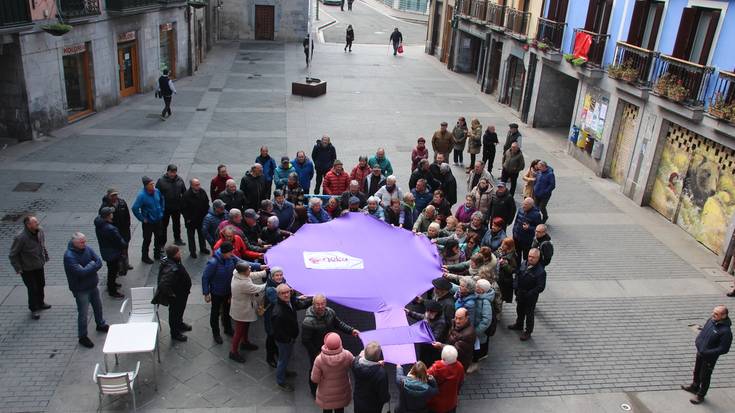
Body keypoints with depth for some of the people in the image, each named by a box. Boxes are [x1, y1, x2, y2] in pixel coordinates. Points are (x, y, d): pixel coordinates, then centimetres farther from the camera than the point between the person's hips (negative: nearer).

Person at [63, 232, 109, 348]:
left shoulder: (87, 248, -6)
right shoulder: (69, 256, -25)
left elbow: (99, 263, -10)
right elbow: (81, 272, -32)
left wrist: (87, 268, -23)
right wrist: (92, 265, -18)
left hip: (93, 285, 7)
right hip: (80, 289, -7)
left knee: (98, 306, 24)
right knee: (83, 313, 4)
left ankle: (101, 324, 48)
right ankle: (82, 337, 20)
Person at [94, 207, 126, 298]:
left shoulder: (98, 225, -7)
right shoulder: (110, 229, -35)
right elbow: (120, 241, -26)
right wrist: (125, 245, -2)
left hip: (105, 252, 9)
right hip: (113, 254, -9)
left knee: (111, 269, 28)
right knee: (113, 271, 7)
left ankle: (111, 284, 48)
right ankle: (112, 291, 20)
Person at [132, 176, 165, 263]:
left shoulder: (157, 191, -7)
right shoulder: (142, 195, -24)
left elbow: (162, 200, 14)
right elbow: (135, 208, -24)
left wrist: (161, 211, 10)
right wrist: (142, 219, -18)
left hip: (158, 220, 6)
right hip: (148, 222, -6)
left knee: (159, 238, 18)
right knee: (147, 240, 8)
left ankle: (157, 254, 37)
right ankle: (145, 257, 26)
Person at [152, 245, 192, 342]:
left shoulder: (174, 261, -9)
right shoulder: (171, 269, -39)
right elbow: (163, 285, -43)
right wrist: (171, 295, -27)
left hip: (182, 294, 9)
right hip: (176, 297, -9)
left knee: (180, 310, 32)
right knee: (174, 313, 15)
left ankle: (180, 324, 57)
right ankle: (175, 333, 36)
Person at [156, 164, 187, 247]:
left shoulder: (179, 180, -2)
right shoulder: (161, 181, -12)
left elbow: (184, 193, 7)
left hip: (177, 207, 3)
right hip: (165, 208, -3)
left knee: (177, 224, 19)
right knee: (163, 225, 6)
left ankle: (177, 239, 37)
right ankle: (162, 243, 16)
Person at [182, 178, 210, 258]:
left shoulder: (202, 192, -6)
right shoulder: (187, 195, -21)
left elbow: (207, 203, 8)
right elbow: (183, 208, -16)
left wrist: (206, 214, 4)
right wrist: (187, 218, -15)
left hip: (202, 218, 5)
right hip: (191, 220, -5)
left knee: (202, 234, 20)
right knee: (191, 235, 10)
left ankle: (203, 248, 38)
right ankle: (192, 251, 23)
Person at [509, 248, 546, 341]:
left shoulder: (540, 271, -25)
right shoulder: (524, 264, -6)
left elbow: (540, 287, -23)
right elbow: (517, 275, 7)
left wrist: (529, 294, -23)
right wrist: (515, 287, -3)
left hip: (531, 297, -6)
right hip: (520, 294, 6)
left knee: (529, 314, 10)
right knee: (520, 310, 26)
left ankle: (528, 332, 28)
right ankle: (519, 325, 49)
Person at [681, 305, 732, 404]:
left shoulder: (726, 331, -29)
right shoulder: (711, 320, -7)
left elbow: (723, 349, -24)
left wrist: (707, 352, -25)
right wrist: (698, 342, -9)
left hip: (710, 358, -7)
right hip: (700, 353, 7)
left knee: (704, 377, 13)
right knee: (696, 372, 27)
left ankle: (700, 395, 34)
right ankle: (694, 386, 52)